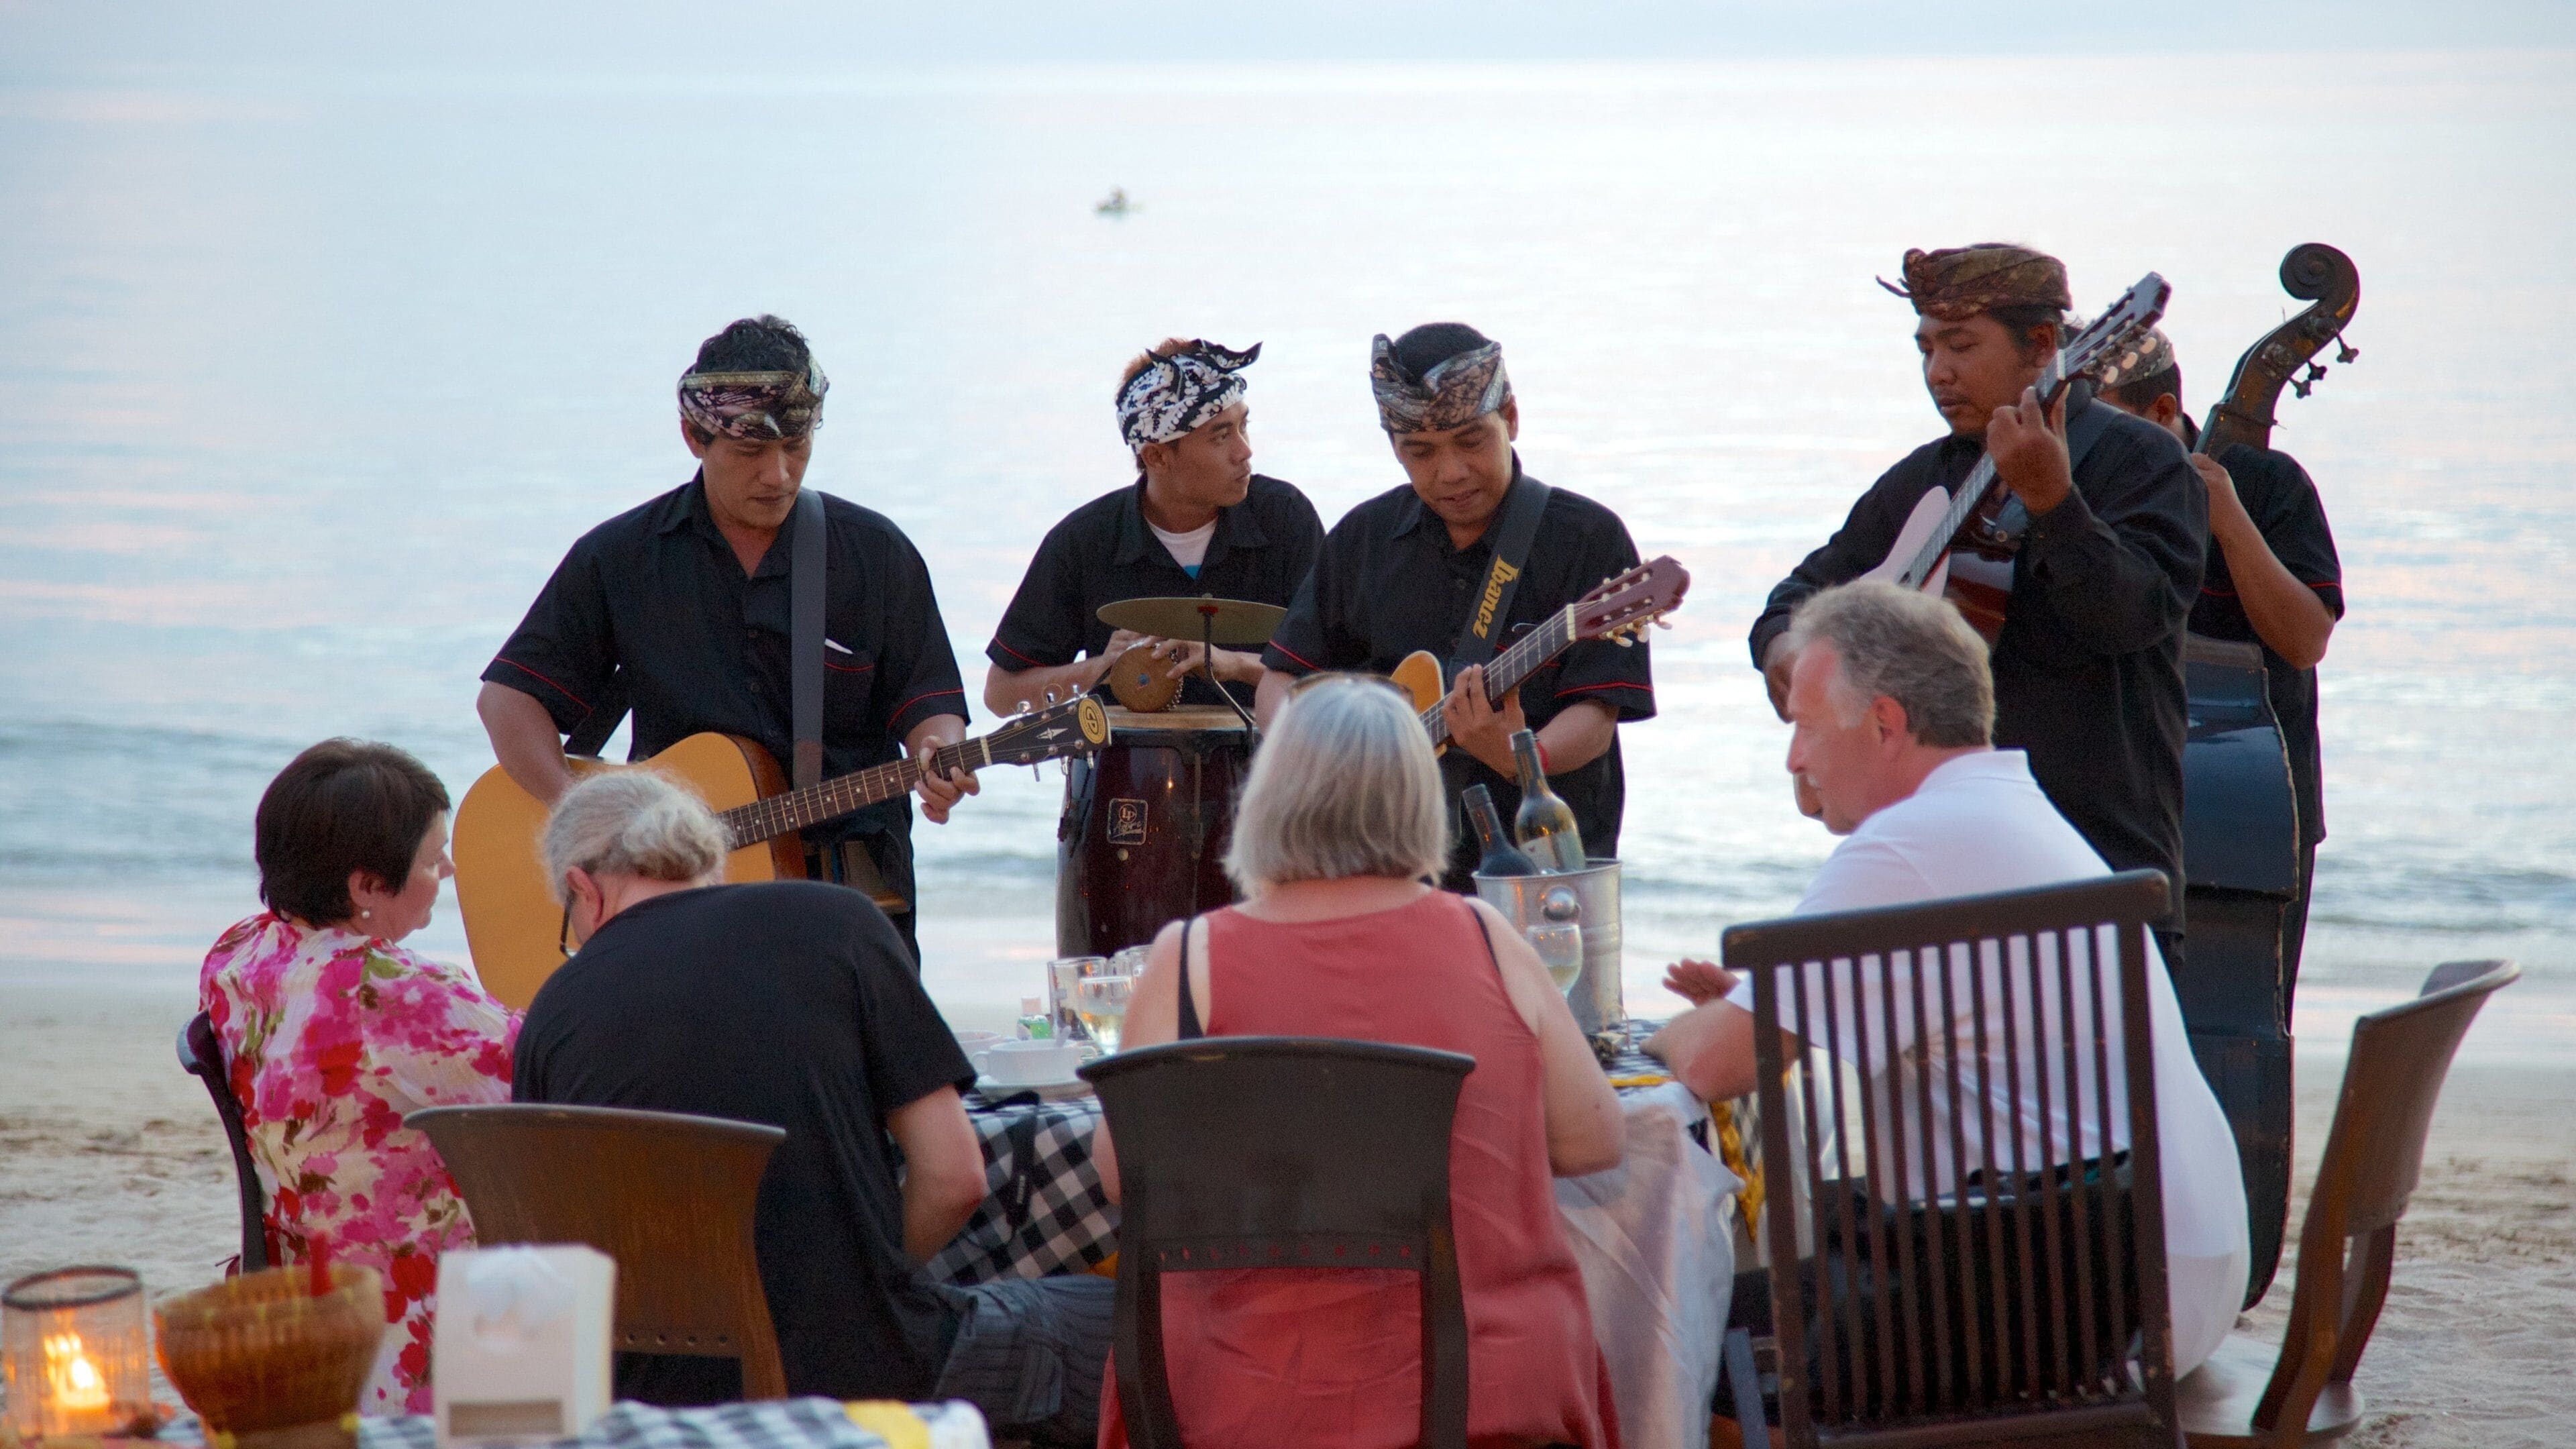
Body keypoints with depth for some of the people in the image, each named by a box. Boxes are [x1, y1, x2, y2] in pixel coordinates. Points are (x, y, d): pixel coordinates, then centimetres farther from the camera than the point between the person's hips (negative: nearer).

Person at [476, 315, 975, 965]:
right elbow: (509, 693, 8)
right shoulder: (620, 558, 7)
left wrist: (938, 755, -14)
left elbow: (928, 700, 10)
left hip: (851, 887, 0)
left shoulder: (875, 552, 8)